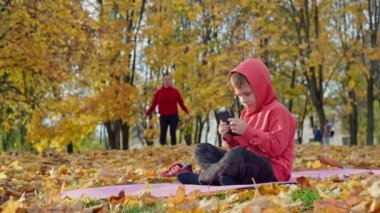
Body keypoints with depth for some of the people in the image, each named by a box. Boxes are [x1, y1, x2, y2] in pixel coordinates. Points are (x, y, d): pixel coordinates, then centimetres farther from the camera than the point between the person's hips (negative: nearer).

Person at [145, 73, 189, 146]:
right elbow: (153, 104, 6)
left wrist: (187, 112, -4)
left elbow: (181, 103, 1)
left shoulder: (175, 91, 0)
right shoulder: (158, 92, 3)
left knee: (172, 133, 0)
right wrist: (147, 113, 2)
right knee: (163, 133, 1)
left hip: (173, 116, -1)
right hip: (163, 116, 1)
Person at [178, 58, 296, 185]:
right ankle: (228, 180, -25)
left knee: (237, 155, -40)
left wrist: (247, 131, -22)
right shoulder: (246, 113, 18)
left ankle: (203, 178, -14)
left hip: (272, 170, -9)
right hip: (248, 164, 9)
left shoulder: (277, 111, -7)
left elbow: (276, 147, -19)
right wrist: (230, 138, -4)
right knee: (202, 150, 3)